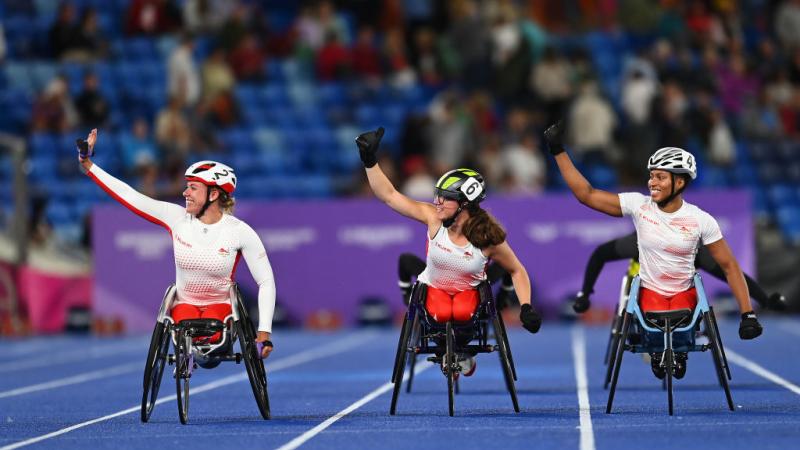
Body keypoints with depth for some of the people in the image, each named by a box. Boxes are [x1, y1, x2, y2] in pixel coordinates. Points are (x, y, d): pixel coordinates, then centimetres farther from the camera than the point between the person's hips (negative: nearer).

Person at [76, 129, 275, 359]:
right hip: (184, 303, 2)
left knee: (210, 336, -34)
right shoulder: (177, 218, -9)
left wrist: (265, 331, -18)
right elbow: (130, 197, -9)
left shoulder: (240, 232, -14)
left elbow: (266, 281, -11)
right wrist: (87, 165, -12)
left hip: (220, 304, -2)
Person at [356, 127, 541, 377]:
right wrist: (370, 161, -31)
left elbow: (517, 271, -8)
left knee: (463, 313, -33)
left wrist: (526, 307, -20)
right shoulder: (434, 218, -22)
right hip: (433, 288, 1)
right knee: (441, 314, -32)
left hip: (469, 290, -1)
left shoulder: (489, 239, -24)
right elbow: (389, 196, -22)